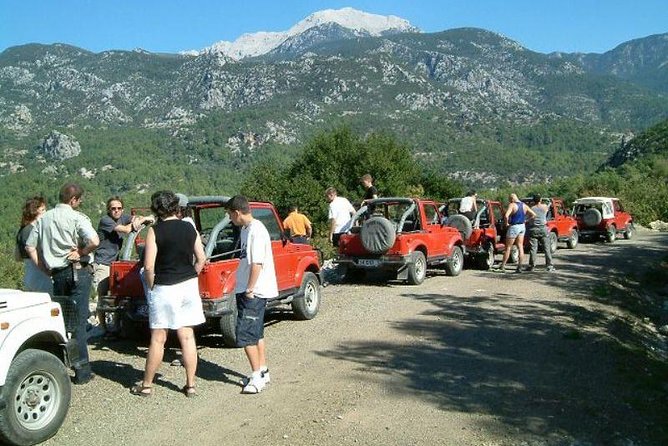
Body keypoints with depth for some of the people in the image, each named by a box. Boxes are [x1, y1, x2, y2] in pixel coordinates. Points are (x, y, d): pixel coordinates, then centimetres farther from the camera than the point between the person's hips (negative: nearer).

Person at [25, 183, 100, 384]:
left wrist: (45, 268, 11)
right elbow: (94, 241, -23)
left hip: (56, 274, 5)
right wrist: (80, 252, -8)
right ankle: (82, 370, -1)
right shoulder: (76, 217, -9)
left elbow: (30, 247, 11)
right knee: (78, 320, -3)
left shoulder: (43, 219, 10)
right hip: (77, 271, -5)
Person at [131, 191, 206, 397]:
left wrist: (151, 287, 1)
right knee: (187, 337, 9)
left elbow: (149, 266, -14)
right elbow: (201, 259, 5)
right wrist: (189, 278, 14)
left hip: (165, 288, -4)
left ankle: (146, 385, 18)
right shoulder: (189, 228, 3)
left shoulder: (155, 231, -10)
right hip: (189, 286, 4)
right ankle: (190, 385, 14)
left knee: (158, 339, 5)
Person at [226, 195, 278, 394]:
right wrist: (246, 289, 16)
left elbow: (257, 264, -22)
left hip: (254, 292, -10)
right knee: (256, 333, 16)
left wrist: (249, 290, -19)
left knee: (246, 335, -7)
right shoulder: (246, 229, 12)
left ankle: (257, 376, 1)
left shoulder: (256, 231, -18)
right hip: (248, 290, 10)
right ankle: (263, 372, 26)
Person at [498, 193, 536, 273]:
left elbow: (506, 216, -27)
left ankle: (502, 267, 7)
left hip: (514, 227, -6)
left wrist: (506, 223, -12)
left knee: (508, 247, 2)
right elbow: (534, 215, 10)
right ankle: (519, 267, 6)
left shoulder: (512, 205, -13)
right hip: (522, 227, 6)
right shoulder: (524, 206, 7)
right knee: (520, 247, 8)